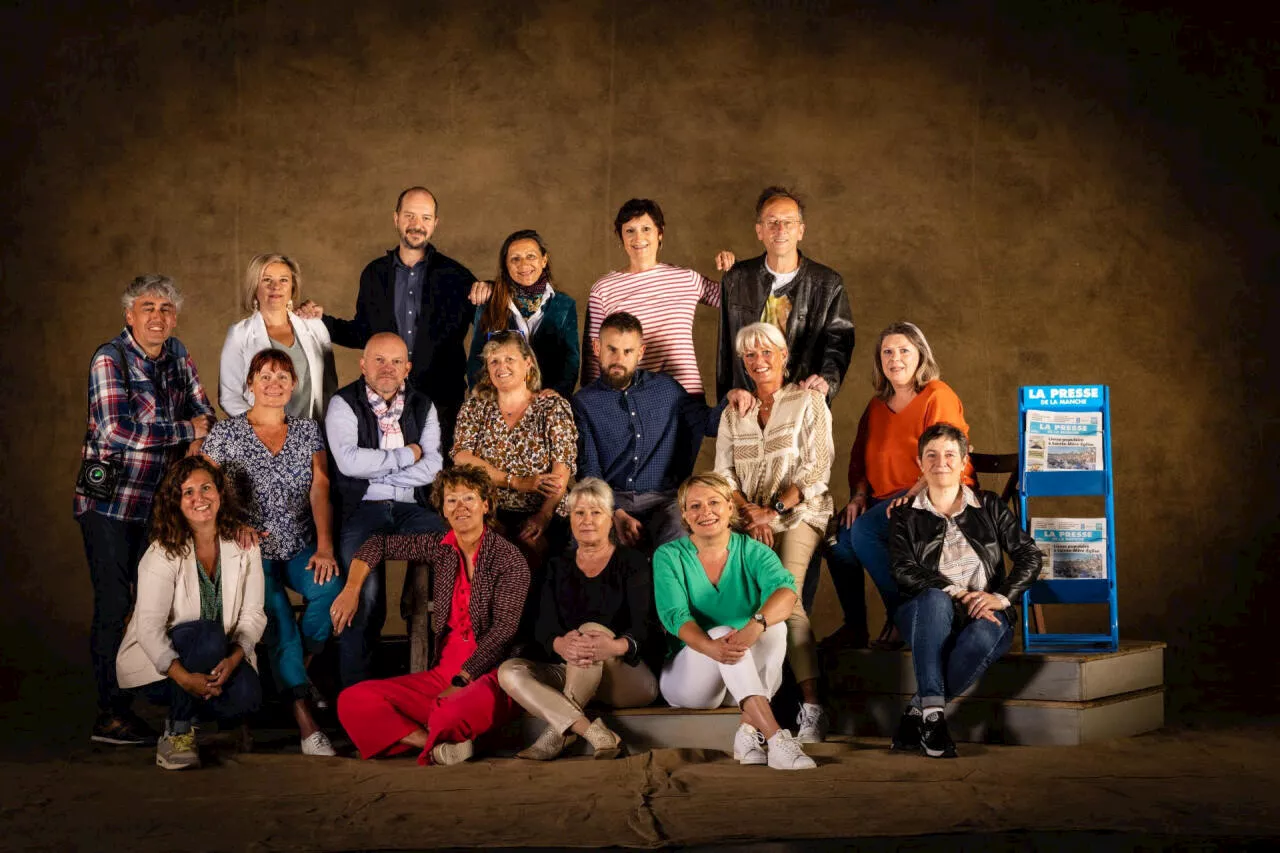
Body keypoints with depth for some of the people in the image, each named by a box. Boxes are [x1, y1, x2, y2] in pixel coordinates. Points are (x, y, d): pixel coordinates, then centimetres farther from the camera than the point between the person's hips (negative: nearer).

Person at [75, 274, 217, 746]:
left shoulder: (176, 354, 6)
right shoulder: (109, 359, -13)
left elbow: (203, 411, 14)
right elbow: (117, 431, -24)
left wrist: (197, 447, -7)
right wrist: (187, 431, -16)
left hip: (156, 499, 6)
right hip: (108, 499, -6)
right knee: (114, 605, -6)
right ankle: (112, 714, -2)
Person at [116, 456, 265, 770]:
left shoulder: (243, 545, -2)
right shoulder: (163, 553, -14)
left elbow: (253, 613, -5)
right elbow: (149, 627, -21)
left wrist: (234, 658, -24)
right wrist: (184, 676, -35)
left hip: (219, 661, 3)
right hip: (159, 664, -3)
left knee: (247, 693, -29)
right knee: (207, 634, -34)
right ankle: (177, 732, -17)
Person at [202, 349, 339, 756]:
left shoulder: (307, 430, 9)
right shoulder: (225, 433, 3)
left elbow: (320, 488, -1)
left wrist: (324, 547, -14)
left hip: (301, 548, 2)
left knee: (328, 588, -29)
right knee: (277, 614, -28)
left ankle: (299, 669, -2)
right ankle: (304, 718, -25)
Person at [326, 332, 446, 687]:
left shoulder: (423, 407, 17)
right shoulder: (343, 404, 6)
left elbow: (432, 466, 3)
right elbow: (349, 461, -10)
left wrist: (375, 470, -5)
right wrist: (408, 454, -1)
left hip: (413, 508, 3)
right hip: (361, 508, -3)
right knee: (365, 595, -26)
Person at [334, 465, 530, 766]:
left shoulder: (509, 558, -6)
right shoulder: (439, 548, 10)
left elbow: (504, 629, -14)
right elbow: (379, 544, 21)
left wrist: (461, 682, -19)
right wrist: (351, 590, 6)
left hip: (489, 675, -6)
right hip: (443, 672, 6)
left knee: (449, 715, -40)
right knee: (352, 701, -12)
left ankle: (442, 743, -6)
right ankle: (439, 745, -19)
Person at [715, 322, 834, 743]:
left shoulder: (808, 401, 6)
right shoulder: (734, 413, 19)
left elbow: (817, 468, -2)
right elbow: (723, 473, 12)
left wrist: (773, 510, -11)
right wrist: (749, 511, -7)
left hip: (799, 514, -4)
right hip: (748, 519, 4)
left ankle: (811, 708, -31)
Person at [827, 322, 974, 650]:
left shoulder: (938, 396, -5)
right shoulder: (877, 406, 19)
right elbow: (860, 458, 21)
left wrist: (912, 496, -26)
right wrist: (858, 496, 3)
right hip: (885, 498, 8)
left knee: (864, 531, -29)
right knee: (839, 534, -16)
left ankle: (900, 620, -17)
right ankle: (854, 626, -4)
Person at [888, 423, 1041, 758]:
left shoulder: (990, 507, 18)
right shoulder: (906, 517, 15)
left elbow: (1029, 554, 8)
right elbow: (904, 572, -2)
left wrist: (1001, 597, -9)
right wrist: (956, 594, -17)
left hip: (985, 614, 0)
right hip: (928, 616, 0)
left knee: (983, 637, -37)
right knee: (934, 600, -38)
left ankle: (916, 714, -26)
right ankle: (933, 715, -41)